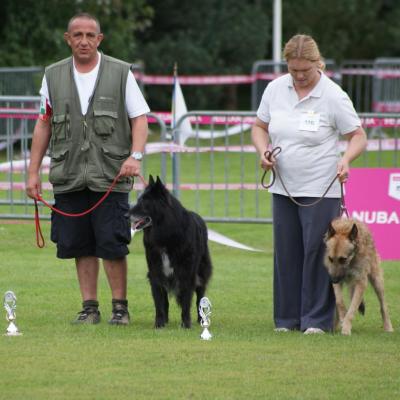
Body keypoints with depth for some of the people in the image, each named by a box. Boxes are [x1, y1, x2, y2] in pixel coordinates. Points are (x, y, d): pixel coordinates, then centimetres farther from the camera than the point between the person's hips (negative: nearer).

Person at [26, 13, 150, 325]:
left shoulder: (121, 73, 2)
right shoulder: (54, 76, 10)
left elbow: (140, 118, 1)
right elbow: (44, 124, 13)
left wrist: (135, 156, -15)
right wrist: (33, 171, 9)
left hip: (110, 177, -3)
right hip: (69, 177, 3)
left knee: (112, 245, -7)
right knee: (80, 245, 4)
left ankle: (120, 307, 4)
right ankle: (89, 307, 12)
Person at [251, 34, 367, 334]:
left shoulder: (333, 95, -9)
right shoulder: (275, 89, 4)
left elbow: (358, 136, -6)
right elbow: (260, 126, 15)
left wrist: (346, 159, -26)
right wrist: (263, 151, -5)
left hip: (320, 189, -5)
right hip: (283, 187, 5)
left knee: (317, 251, -6)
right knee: (286, 252, 7)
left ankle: (318, 319, -1)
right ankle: (287, 318, 14)